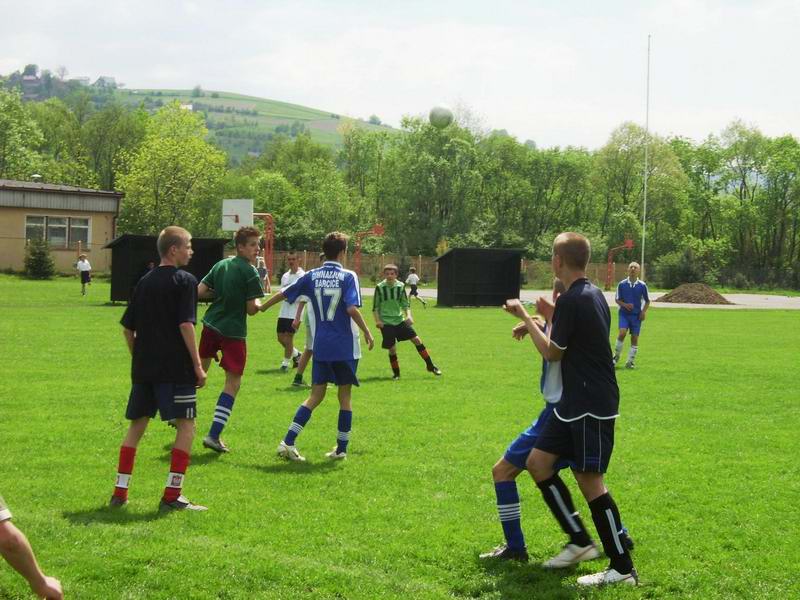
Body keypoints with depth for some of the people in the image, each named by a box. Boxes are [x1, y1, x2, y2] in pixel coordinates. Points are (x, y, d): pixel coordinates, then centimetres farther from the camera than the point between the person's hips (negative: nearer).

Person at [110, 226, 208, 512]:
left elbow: (127, 328, 13)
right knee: (186, 426, 0)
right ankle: (172, 495, -4)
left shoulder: (144, 282, 13)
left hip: (143, 367, 7)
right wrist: (198, 365, -11)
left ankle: (120, 491, 12)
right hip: (176, 368, -7)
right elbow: (186, 325, -14)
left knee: (137, 425, 13)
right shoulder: (184, 280, -6)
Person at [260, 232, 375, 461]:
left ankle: (288, 442, -5)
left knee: (316, 394, 8)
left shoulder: (311, 276, 4)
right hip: (345, 347, -3)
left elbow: (283, 294, 11)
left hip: (321, 346, 3)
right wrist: (367, 332, -7)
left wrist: (260, 308, 26)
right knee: (345, 396, 9)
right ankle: (341, 449, 11)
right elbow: (352, 309, -19)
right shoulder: (348, 276, -7)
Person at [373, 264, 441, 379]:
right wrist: (377, 320, -11)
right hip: (386, 322, -3)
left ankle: (430, 366, 8)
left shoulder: (400, 286, 1)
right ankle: (396, 373, 14)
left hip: (400, 319, 3)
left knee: (416, 339, -4)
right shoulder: (380, 288, -7)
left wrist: (408, 315, -8)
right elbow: (375, 307, -1)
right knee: (392, 348, -5)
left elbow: (405, 304, 8)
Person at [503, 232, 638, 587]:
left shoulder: (572, 300, -18)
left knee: (589, 480, -6)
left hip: (592, 406, -10)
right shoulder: (591, 294, 11)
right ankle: (579, 541, 17)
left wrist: (525, 317, 1)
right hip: (575, 402, 10)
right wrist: (551, 319, 25)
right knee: (538, 462, 11)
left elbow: (552, 353, -8)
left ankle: (623, 569, 1)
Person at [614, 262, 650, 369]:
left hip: (637, 315, 1)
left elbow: (647, 301, 10)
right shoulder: (622, 284, 0)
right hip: (624, 313, -1)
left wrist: (644, 311, -5)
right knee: (622, 333, -19)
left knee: (634, 338, 0)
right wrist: (625, 305, -13)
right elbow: (617, 299, 6)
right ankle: (616, 355, 0)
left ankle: (630, 361, 9)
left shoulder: (642, 285, 0)